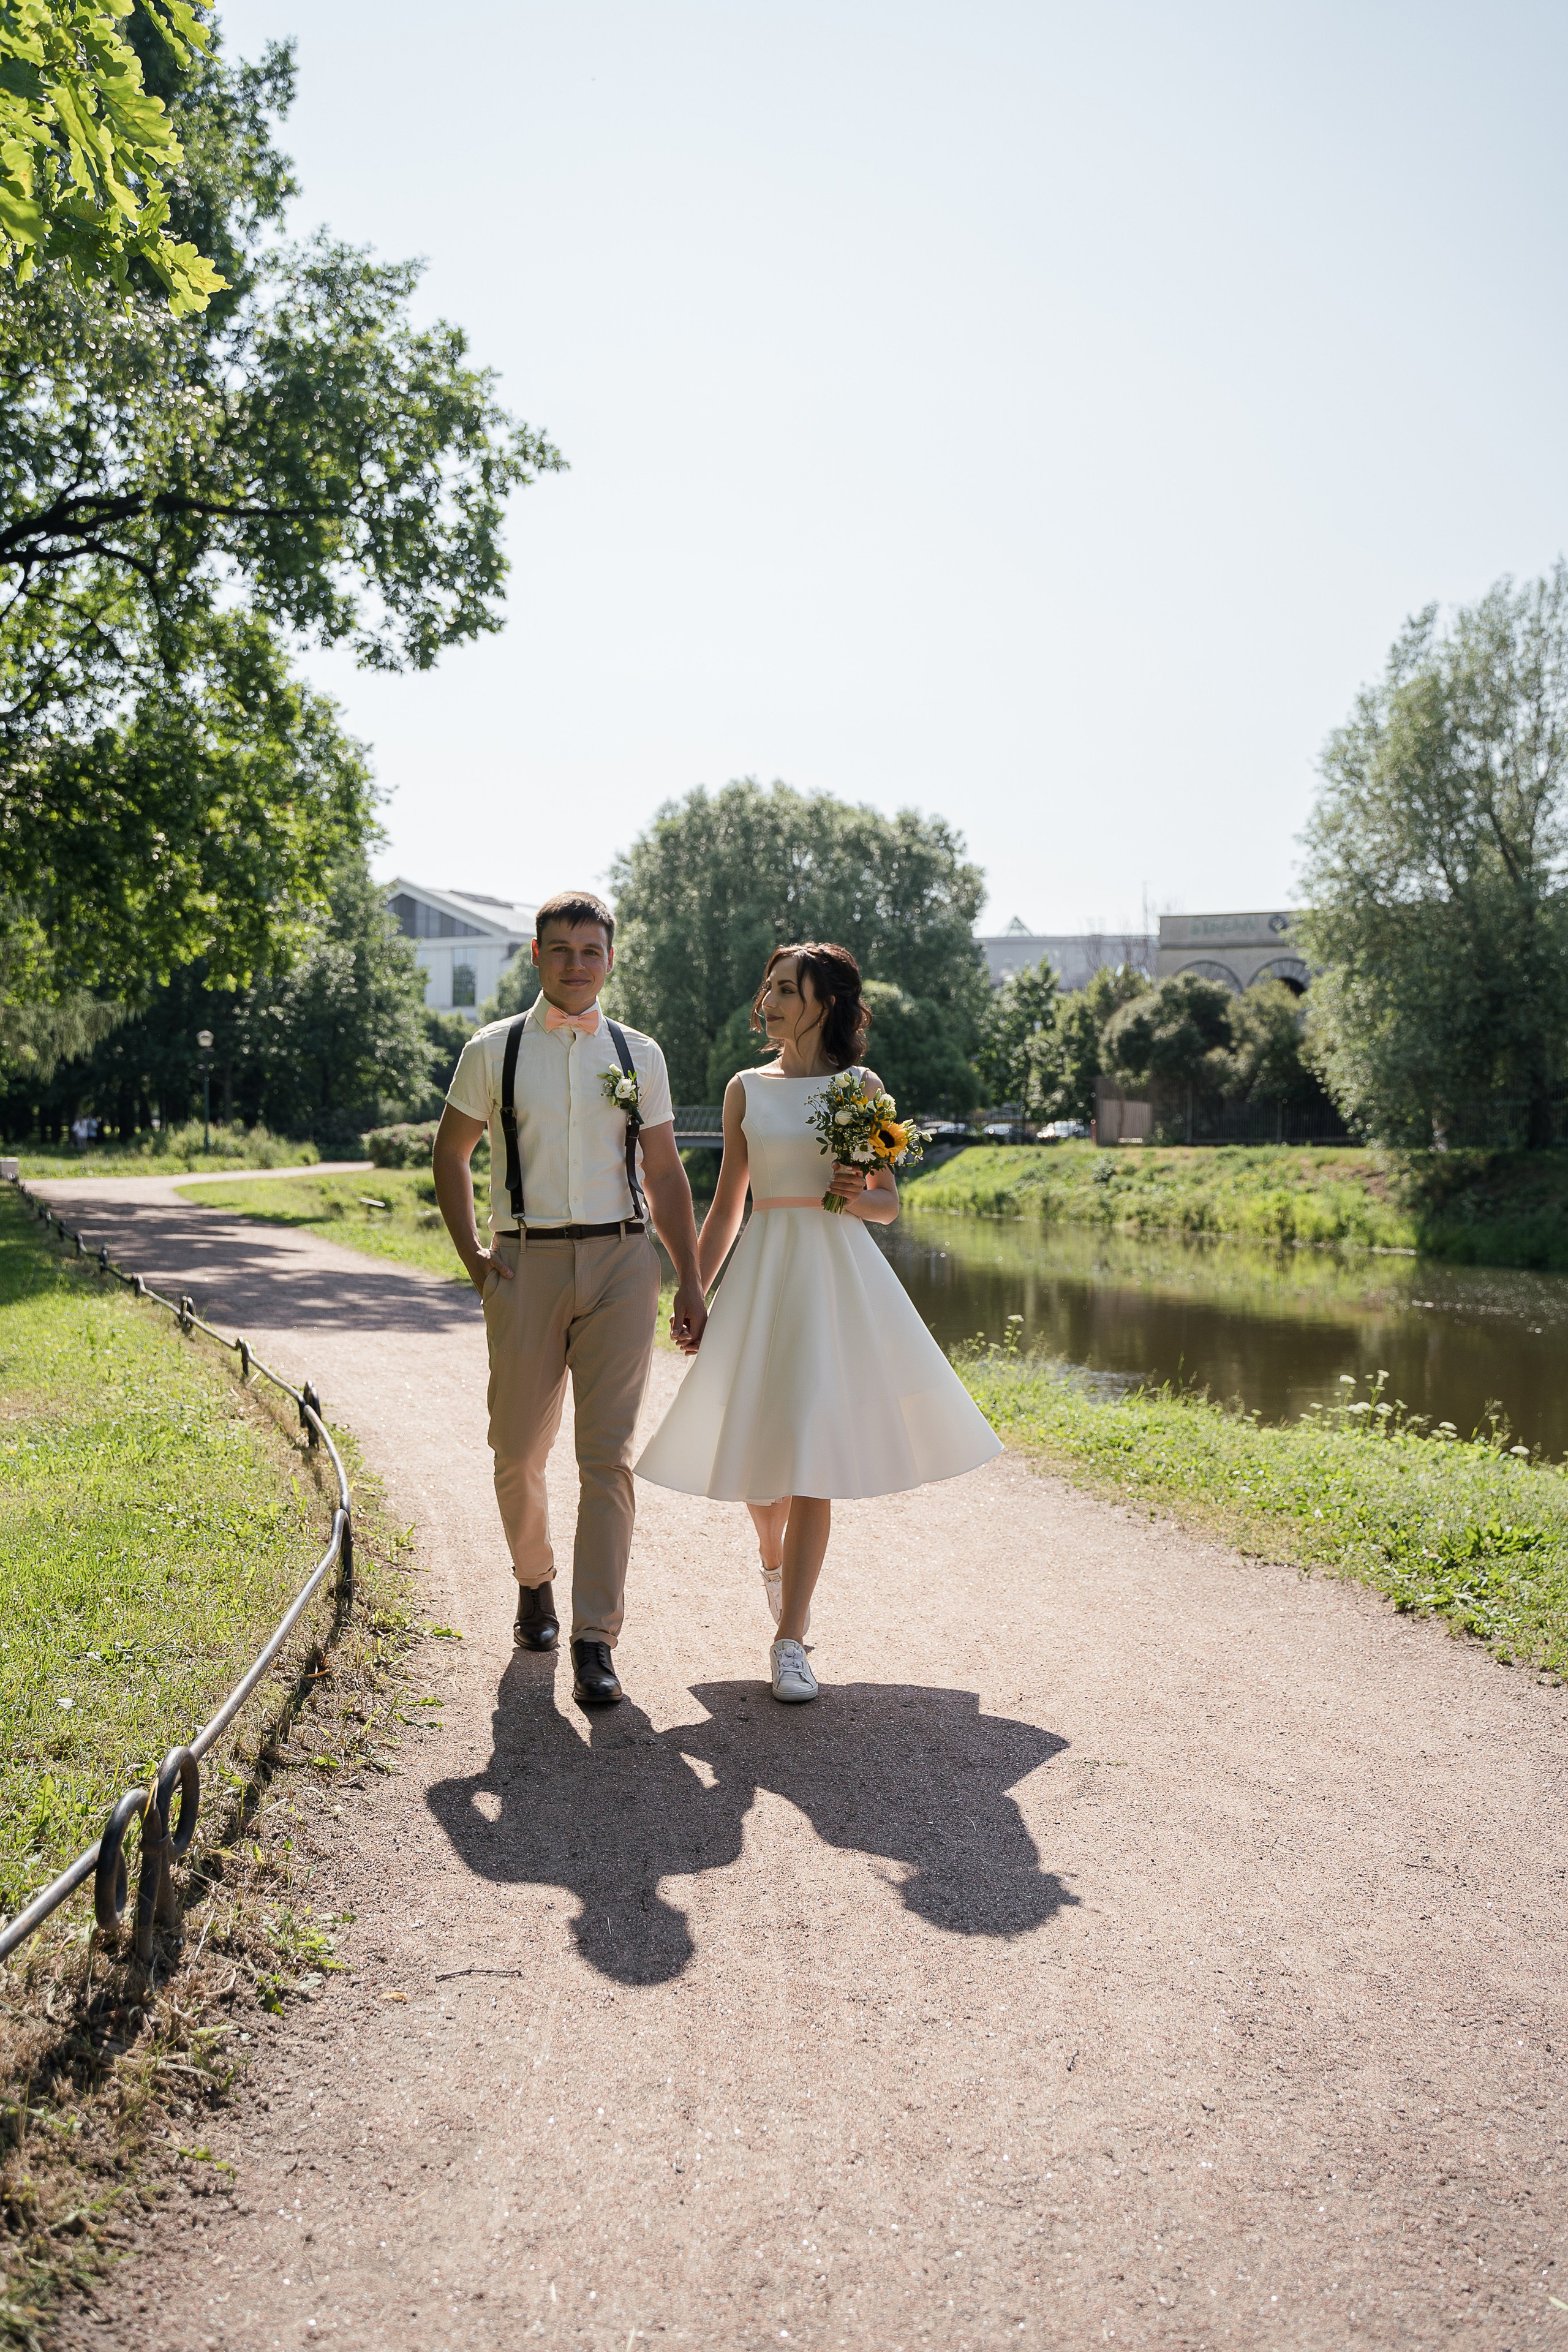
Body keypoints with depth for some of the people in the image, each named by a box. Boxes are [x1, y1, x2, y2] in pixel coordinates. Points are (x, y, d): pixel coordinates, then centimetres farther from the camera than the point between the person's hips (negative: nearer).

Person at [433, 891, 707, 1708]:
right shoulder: (492, 1051, 4)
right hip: (526, 1264, 0)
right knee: (518, 1453, 9)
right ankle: (534, 1581, 37)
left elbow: (665, 1175, 12)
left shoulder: (638, 1055, 8)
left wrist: (690, 1285, 9)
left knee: (607, 1456, -5)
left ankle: (594, 1639, 2)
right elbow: (450, 1155, 14)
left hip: (621, 1260, 0)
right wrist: (471, 1256, 4)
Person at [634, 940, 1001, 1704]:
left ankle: (789, 1641, 0)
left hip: (840, 1273, -2)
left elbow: (889, 1203, 8)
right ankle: (774, 1556, 41)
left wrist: (860, 1197, -15)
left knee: (812, 1448, -8)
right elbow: (726, 1206, 12)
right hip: (763, 1272, 2)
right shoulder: (747, 1089, 9)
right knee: (755, 1440, 5)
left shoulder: (862, 1087, 4)